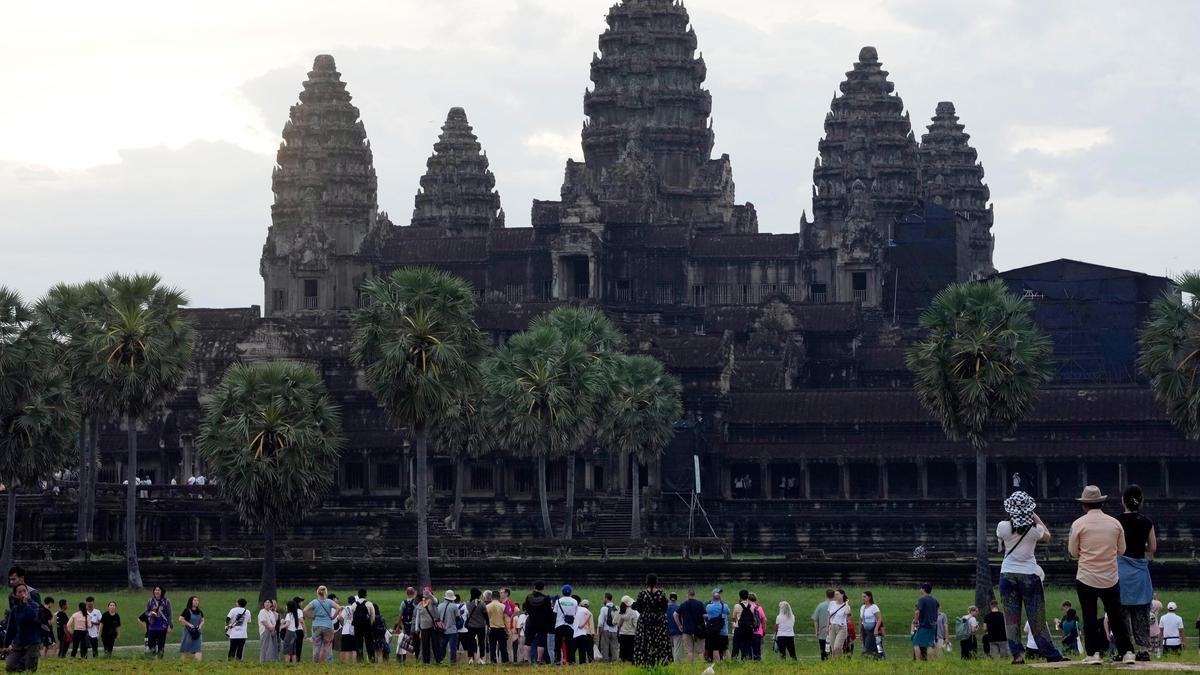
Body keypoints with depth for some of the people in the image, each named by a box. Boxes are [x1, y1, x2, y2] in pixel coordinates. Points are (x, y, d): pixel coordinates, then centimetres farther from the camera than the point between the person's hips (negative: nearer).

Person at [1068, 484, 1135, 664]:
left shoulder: (1079, 523, -6)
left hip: (1086, 578, -3)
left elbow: (1073, 552, 0)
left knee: (1089, 617, 4)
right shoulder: (1115, 523, 2)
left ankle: (1094, 653, 1)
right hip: (1111, 578, 3)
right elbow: (1121, 550, 8)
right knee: (1116, 616, 10)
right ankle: (1127, 652, 7)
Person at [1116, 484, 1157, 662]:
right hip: (1141, 569, 4)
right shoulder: (1147, 522, 2)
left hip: (1122, 568, -4)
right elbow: (1152, 548, 6)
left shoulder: (1117, 521, -9)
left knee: (1122, 611, 0)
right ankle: (1144, 649, 10)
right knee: (1141, 612, 10)